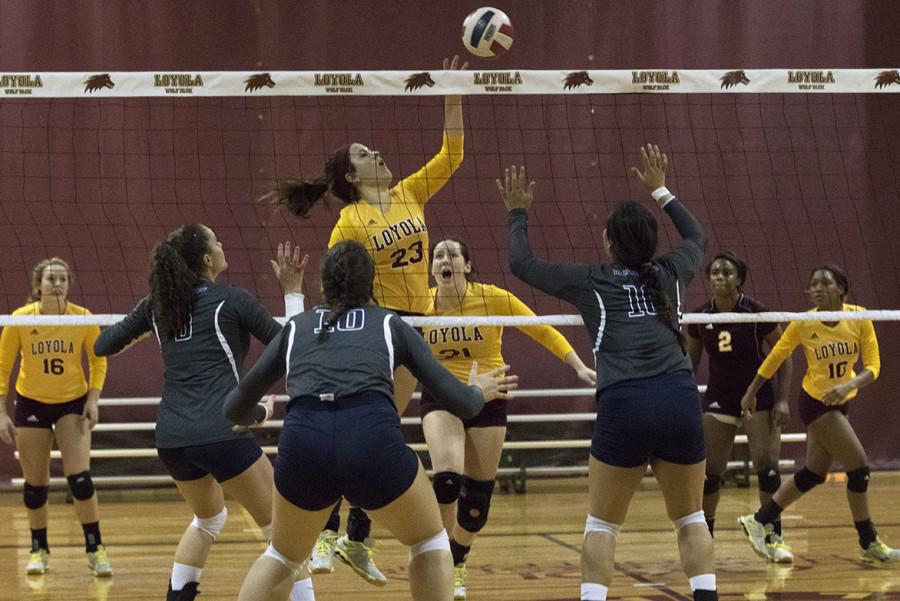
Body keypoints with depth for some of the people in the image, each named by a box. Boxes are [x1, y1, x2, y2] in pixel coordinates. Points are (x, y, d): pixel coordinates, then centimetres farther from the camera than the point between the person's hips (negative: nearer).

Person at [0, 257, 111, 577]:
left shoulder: (83, 318, -11)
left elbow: (98, 361, 2)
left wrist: (93, 399, -10)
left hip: (73, 404, 0)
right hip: (31, 404, 0)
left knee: (80, 477, -14)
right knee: (35, 484, 4)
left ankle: (95, 550, -2)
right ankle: (39, 550, 23)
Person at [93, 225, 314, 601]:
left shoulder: (157, 305, 12)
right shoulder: (232, 300, -2)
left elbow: (102, 345, 21)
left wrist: (138, 331, 36)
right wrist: (292, 291, 12)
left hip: (170, 440, 6)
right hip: (221, 434, -6)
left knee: (209, 519, 31)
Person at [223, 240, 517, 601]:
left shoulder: (295, 327, 27)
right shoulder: (390, 324, 24)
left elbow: (236, 409, 34)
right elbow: (460, 403, 22)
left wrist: (259, 413, 58)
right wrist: (479, 391, 46)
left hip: (301, 443, 2)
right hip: (374, 441, -2)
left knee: (283, 556, 29)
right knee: (429, 543, 27)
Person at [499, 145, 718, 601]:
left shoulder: (591, 282, 11)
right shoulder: (669, 274, 17)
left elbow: (522, 264, 24)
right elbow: (696, 238, 41)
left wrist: (518, 214, 38)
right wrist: (661, 191, 49)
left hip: (624, 406, -2)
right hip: (680, 399, 2)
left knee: (602, 524, 10)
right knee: (690, 519, 15)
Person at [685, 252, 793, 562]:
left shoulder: (757, 312, -11)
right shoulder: (700, 317, -3)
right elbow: (691, 362, 10)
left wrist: (782, 399, -10)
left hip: (758, 395, -2)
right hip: (719, 397, 2)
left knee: (767, 464, -11)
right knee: (709, 471, -1)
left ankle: (774, 539, -1)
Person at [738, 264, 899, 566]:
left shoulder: (859, 318, -10)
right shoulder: (803, 324, -15)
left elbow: (873, 366, -10)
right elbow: (774, 358, -3)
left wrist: (849, 385, -28)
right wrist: (750, 393, 4)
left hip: (839, 403, 5)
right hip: (816, 403, -5)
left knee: (813, 474, 12)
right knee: (859, 467, -6)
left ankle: (759, 521, 25)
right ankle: (870, 544, 8)